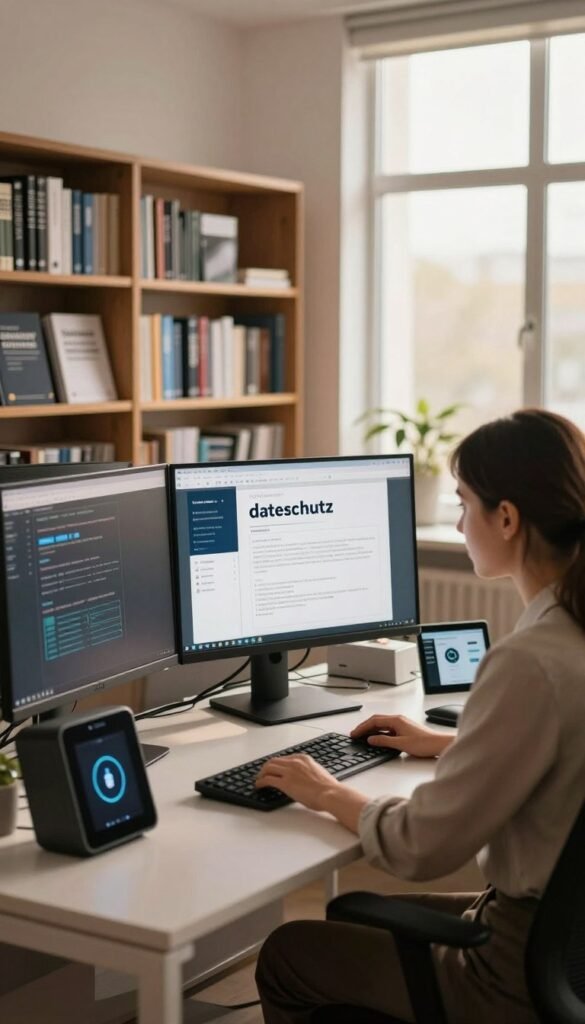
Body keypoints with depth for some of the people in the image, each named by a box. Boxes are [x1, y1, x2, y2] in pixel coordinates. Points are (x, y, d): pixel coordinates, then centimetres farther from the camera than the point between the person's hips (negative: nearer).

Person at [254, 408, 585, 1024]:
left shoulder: (530, 663, -29)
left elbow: (420, 848, -23)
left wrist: (330, 795, -6)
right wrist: (448, 745, 19)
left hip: (529, 974, -8)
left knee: (286, 956, 11)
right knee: (354, 916, 27)